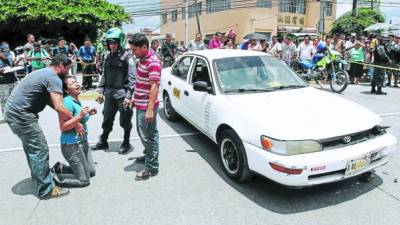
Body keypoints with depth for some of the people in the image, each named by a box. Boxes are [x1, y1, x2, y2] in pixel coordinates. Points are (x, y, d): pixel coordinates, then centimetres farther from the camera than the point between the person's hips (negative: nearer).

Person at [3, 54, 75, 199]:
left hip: (12, 111, 11)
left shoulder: (44, 73, 17)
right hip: (21, 115, -11)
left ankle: (38, 177, 38)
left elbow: (50, 101, 19)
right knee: (40, 149, -7)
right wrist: (76, 124, -15)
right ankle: (46, 190, -1)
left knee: (31, 146, 22)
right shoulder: (54, 78, -15)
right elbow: (59, 107, -25)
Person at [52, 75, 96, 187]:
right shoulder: (67, 101, -20)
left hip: (83, 142, 9)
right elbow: (63, 127, -23)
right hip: (72, 145, -9)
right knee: (84, 180, -1)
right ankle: (53, 177, 9)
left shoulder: (77, 101, 6)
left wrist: (88, 113, 9)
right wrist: (80, 116, -31)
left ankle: (60, 168, 24)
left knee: (91, 171, 20)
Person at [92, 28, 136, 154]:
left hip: (122, 94, -6)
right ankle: (103, 142, 32)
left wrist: (128, 96, -18)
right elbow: (104, 76, 15)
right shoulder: (108, 57, 10)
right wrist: (101, 91, 11)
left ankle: (126, 143, 25)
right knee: (107, 120, 16)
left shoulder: (127, 57, -9)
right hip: (109, 94, 6)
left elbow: (132, 78, -13)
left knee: (125, 121, 7)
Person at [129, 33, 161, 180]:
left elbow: (154, 87, -23)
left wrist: (150, 109, -26)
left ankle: (152, 167, 9)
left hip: (146, 107, -9)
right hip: (140, 105, 10)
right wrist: (134, 99, 21)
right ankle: (148, 155, 41)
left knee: (149, 136, -2)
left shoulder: (153, 63, -18)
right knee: (143, 133, 22)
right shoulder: (142, 60, 11)